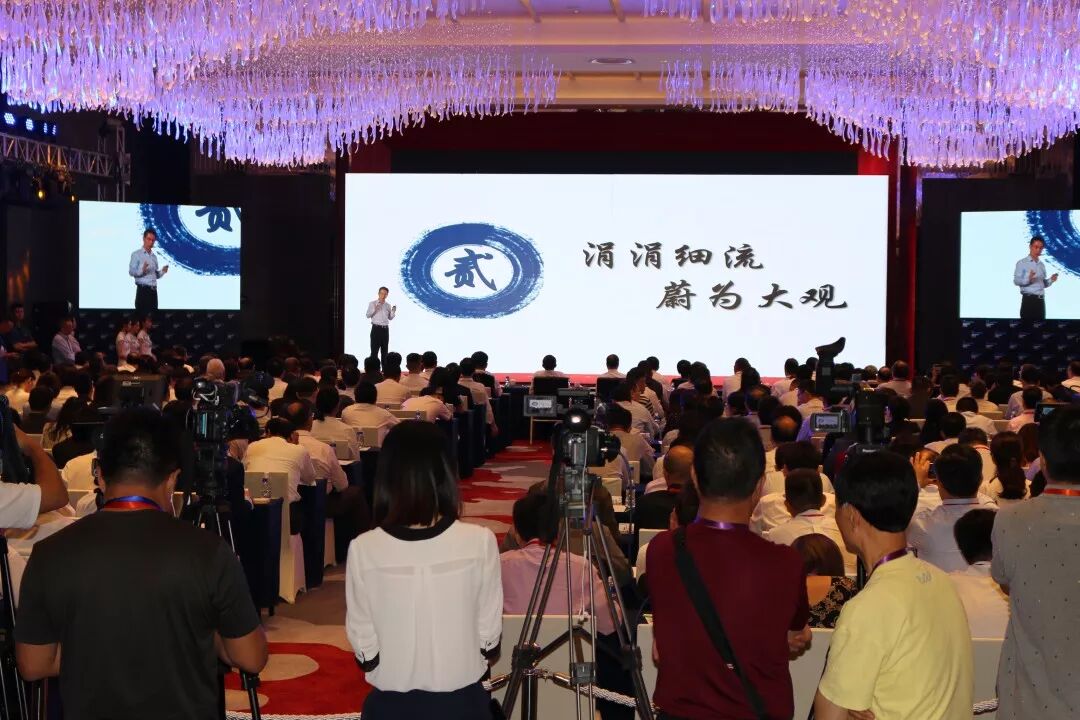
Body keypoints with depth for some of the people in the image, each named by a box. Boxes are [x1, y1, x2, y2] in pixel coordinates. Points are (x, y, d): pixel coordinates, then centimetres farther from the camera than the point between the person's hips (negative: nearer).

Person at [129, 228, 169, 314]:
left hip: (153, 290, 6)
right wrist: (142, 270, -28)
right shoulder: (136, 254, 0)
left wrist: (162, 271, 0)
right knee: (141, 314, -9)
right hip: (143, 290, -6)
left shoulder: (154, 256, 17)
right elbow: (131, 272, -10)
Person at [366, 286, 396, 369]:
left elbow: (390, 318, 16)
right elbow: (368, 315, -4)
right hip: (376, 328, -4)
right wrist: (374, 309, -19)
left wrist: (393, 312, -3)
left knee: (384, 350, 8)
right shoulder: (372, 303, 1)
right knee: (374, 350, -7)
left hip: (385, 329, 4)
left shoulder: (388, 306, 12)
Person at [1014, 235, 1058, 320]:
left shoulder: (1042, 265, 17)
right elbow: (1016, 281, -11)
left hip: (1040, 300, 6)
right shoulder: (1022, 263, -2)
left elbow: (1043, 284, 21)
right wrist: (1028, 279, -28)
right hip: (1028, 299, -6)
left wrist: (1050, 280, 1)